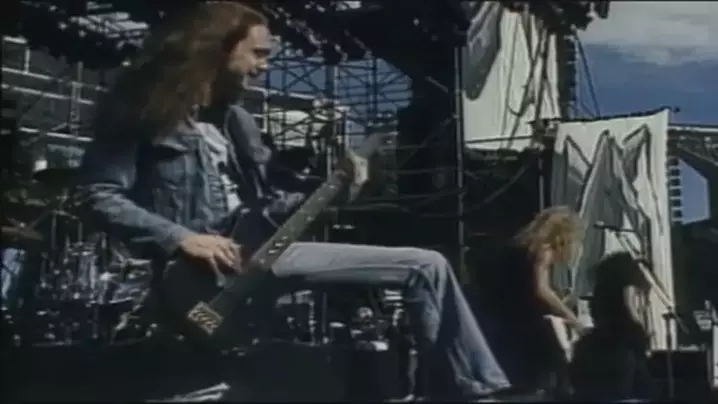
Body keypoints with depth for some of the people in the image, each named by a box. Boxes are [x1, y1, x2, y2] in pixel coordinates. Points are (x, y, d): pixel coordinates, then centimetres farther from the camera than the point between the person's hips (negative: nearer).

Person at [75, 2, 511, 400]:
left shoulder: (236, 119, 20)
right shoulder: (147, 109, -3)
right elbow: (99, 195, -10)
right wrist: (182, 238, -19)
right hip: (196, 270, -8)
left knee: (426, 266, 0)